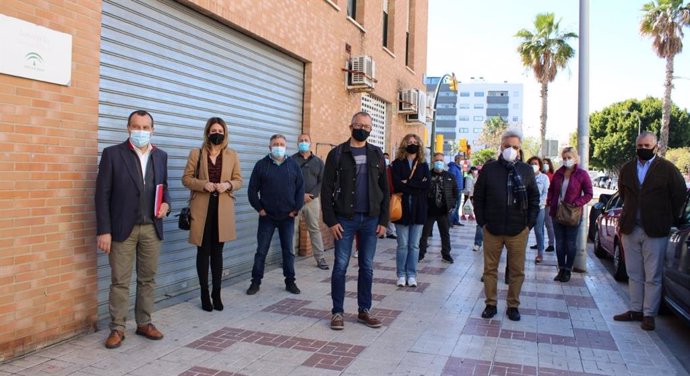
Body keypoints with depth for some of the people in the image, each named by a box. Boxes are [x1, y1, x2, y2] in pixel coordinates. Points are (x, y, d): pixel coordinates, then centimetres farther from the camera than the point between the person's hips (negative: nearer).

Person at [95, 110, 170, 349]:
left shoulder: (161, 156, 8)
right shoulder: (112, 154, -4)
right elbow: (103, 194, -6)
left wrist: (166, 203, -4)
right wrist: (103, 230, -11)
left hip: (151, 228, 4)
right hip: (123, 228, -4)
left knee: (148, 279, 11)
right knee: (120, 281, 3)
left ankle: (144, 323, 24)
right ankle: (117, 328, 14)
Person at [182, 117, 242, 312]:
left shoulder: (232, 155, 7)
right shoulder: (196, 153, 2)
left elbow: (238, 180, 9)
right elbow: (186, 178, 2)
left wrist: (228, 184, -13)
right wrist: (203, 184, -16)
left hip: (223, 210, 1)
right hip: (202, 209, -1)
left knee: (217, 252, 8)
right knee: (204, 252, 5)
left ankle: (216, 293, 16)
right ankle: (204, 294, 15)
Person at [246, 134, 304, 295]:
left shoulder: (293, 165, 4)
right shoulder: (261, 165, 0)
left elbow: (300, 188, 4)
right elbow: (252, 189, 1)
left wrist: (296, 209, -3)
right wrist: (259, 208, -5)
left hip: (288, 216, 1)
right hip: (267, 217, -1)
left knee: (288, 250, 9)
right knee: (261, 250, 5)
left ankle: (290, 281, 19)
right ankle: (255, 282, 15)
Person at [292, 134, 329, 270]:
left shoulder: (318, 161, 10)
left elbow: (322, 181, 3)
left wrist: (311, 195, -11)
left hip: (312, 200, 2)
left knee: (315, 229, 5)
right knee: (292, 229, 0)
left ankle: (320, 258, 9)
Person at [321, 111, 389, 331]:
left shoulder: (377, 154, 8)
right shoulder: (337, 153, -1)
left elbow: (384, 189, 9)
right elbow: (327, 189, -4)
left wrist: (383, 220, 1)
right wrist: (331, 220, -11)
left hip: (371, 219, 3)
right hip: (345, 219, -3)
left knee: (367, 267, 9)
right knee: (340, 266, 1)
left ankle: (364, 310, 20)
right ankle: (337, 312, 12)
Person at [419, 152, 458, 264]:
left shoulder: (450, 177, 5)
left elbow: (456, 192, 11)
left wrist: (452, 205, 3)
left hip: (444, 211, 2)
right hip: (429, 210, -2)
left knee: (445, 234, 9)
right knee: (424, 233, 5)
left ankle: (446, 255, 19)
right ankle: (421, 254, 15)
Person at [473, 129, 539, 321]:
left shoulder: (527, 170, 4)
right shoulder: (489, 169, 1)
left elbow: (534, 199, 9)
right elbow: (478, 197, 5)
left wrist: (529, 224, 1)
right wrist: (482, 222, -1)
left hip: (518, 231, 1)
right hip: (492, 230, 0)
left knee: (517, 271, 7)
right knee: (490, 269, 8)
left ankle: (513, 305, 22)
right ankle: (491, 304, 21)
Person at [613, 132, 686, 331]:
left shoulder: (667, 169, -4)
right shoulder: (626, 169, 9)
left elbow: (680, 195, 0)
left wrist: (669, 220, 5)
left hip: (655, 231, -4)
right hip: (630, 229, 4)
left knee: (653, 276, 2)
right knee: (634, 274, 12)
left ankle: (649, 314, 10)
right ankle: (636, 310, 22)